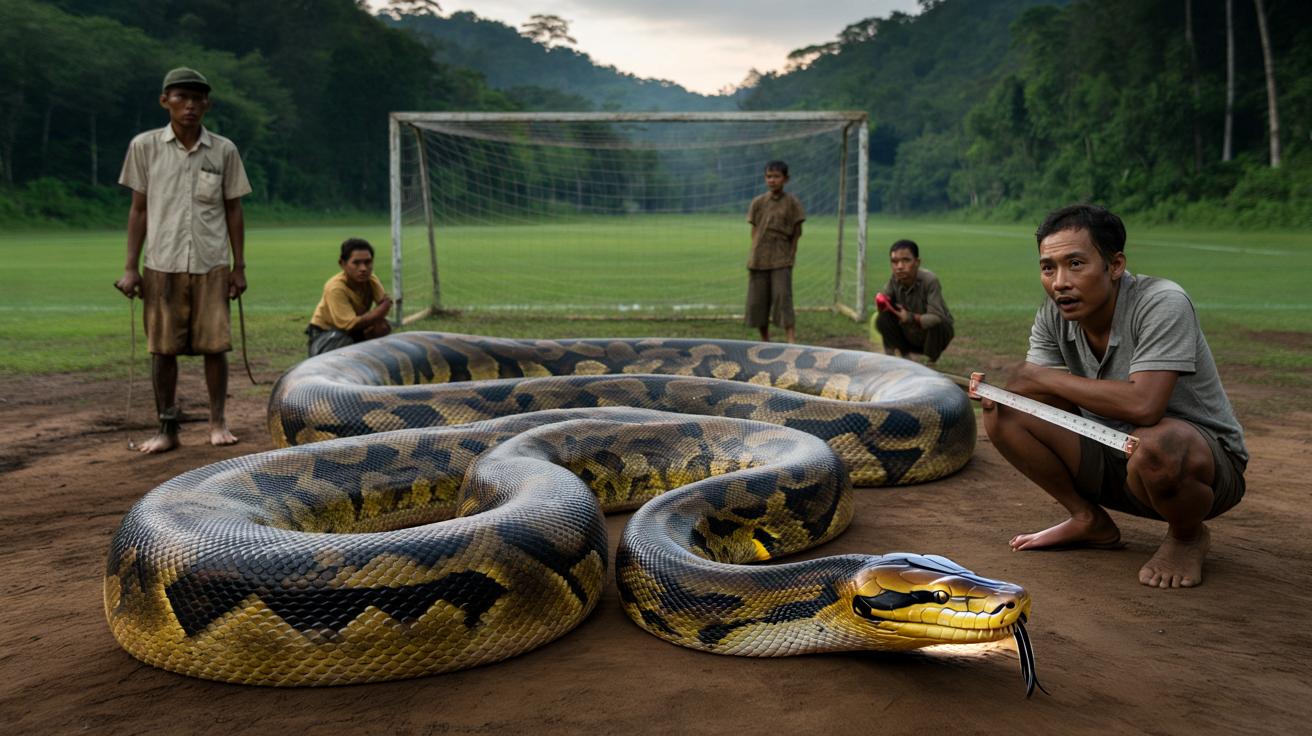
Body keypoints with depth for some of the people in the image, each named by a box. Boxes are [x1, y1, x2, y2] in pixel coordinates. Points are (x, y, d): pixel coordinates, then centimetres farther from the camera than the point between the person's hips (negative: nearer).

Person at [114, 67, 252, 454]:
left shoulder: (224, 150, 4)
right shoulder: (145, 146, 3)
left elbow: (233, 210, 9)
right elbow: (138, 209, 6)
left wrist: (239, 267, 6)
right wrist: (130, 267, 2)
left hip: (212, 265, 0)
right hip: (162, 265, 0)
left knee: (215, 345, 0)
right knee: (162, 348, 2)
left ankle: (218, 422, 14)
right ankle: (167, 429, 11)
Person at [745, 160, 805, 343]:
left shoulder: (792, 203, 0)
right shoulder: (758, 202, 7)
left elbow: (796, 234, 3)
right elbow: (754, 232, 8)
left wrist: (790, 257, -3)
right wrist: (754, 256, 0)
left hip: (781, 261, -3)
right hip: (759, 261, 3)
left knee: (783, 297, -13)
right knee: (757, 301, 5)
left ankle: (792, 340, -15)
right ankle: (765, 342, 18)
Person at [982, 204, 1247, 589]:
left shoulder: (1163, 303, -26)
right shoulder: (1053, 317, -7)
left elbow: (1142, 405, -37)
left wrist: (1043, 377, -26)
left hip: (1206, 459, -5)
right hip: (1114, 458, 6)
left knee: (1154, 445, -41)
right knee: (1002, 415, -11)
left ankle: (1188, 536, -5)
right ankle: (1090, 521, 8)